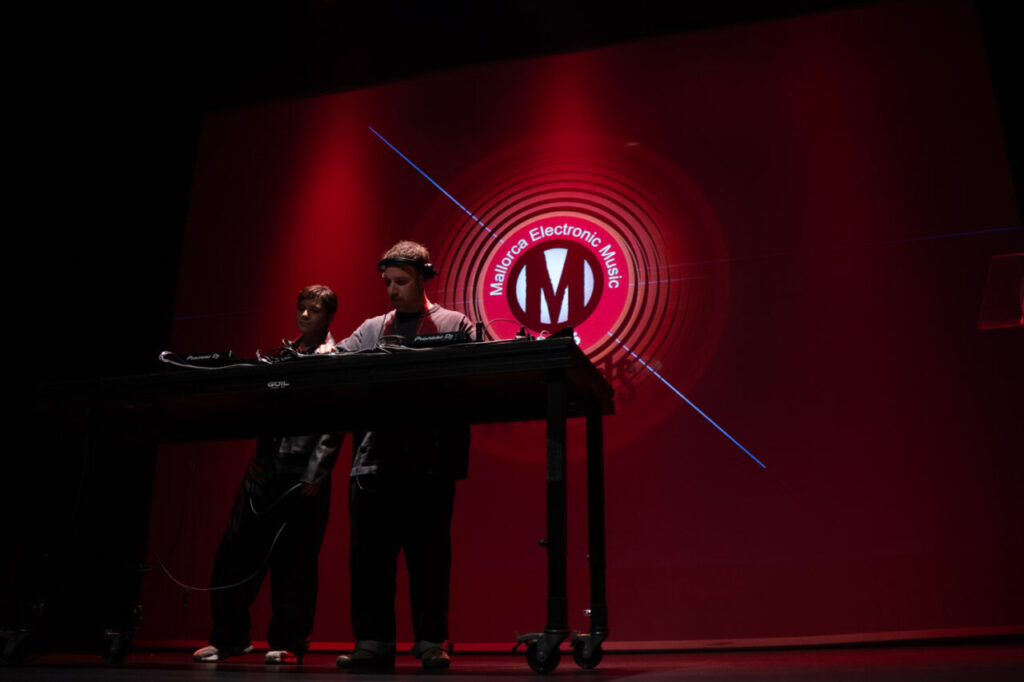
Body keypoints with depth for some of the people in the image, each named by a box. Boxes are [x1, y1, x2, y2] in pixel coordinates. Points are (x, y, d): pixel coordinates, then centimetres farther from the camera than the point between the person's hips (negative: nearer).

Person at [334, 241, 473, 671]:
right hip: (374, 457, 4)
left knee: (428, 552, 1)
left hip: (430, 458, -3)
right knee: (369, 553, 4)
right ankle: (373, 642, 13)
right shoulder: (370, 330, 19)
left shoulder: (454, 325, 8)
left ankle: (431, 642, 11)